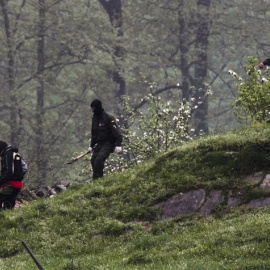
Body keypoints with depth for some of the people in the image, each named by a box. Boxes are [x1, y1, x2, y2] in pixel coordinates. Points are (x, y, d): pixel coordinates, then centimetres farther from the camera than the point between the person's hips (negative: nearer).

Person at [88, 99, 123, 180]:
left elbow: (116, 132, -16)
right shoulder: (94, 118, 11)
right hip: (99, 144, 8)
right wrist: (91, 146, 22)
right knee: (93, 160, -3)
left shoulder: (109, 118, -14)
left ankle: (97, 178, -25)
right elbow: (93, 133, 24)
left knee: (99, 159, -25)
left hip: (109, 143, -8)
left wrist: (118, 145, -25)